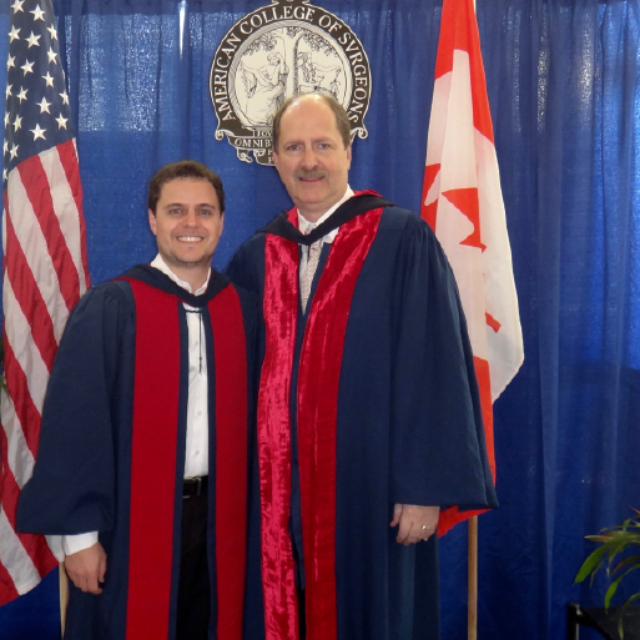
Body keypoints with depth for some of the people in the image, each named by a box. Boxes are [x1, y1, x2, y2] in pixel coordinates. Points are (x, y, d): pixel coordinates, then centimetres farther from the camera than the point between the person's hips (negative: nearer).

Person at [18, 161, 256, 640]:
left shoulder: (242, 310, 4)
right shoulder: (109, 308, -8)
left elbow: (252, 417, 6)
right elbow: (74, 424, -10)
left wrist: (248, 513, 3)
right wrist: (79, 532, -11)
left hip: (217, 518, 4)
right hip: (133, 522, -3)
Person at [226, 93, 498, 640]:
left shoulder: (404, 241, -6)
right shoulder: (254, 259, 7)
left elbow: (436, 368, -9)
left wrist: (427, 487, -12)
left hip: (371, 492, -3)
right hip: (277, 497, 4)